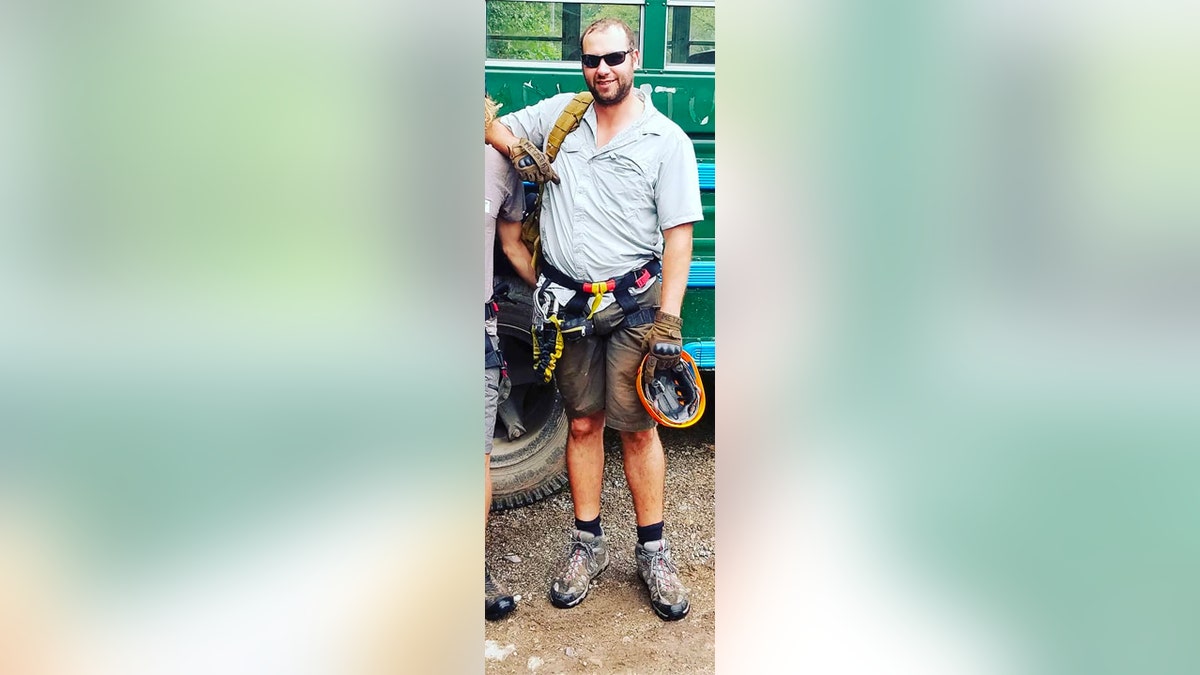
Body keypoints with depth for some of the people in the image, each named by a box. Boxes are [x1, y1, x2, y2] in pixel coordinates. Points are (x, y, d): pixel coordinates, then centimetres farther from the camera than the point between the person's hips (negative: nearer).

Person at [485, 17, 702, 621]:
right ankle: (587, 544, 23)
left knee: (637, 429, 2)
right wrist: (517, 149, -4)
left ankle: (652, 551, 17)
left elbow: (678, 235, -6)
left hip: (633, 304, -3)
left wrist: (668, 317, -15)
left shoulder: (667, 139, -2)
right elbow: (497, 126, 21)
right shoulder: (561, 112, 8)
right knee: (583, 424, 10)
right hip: (569, 302, 3)